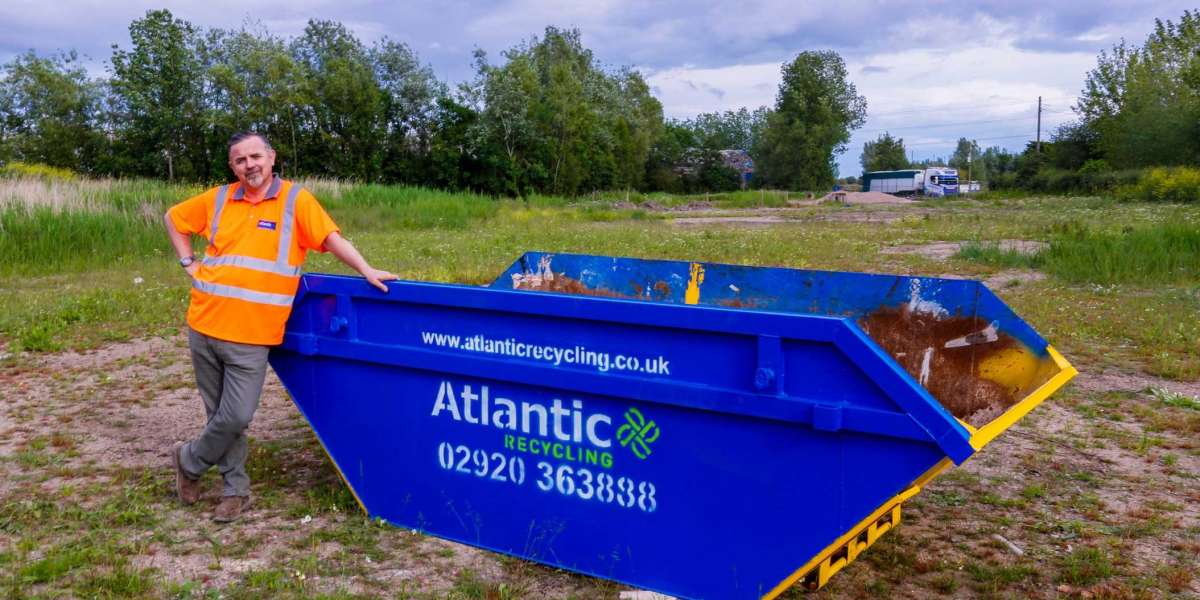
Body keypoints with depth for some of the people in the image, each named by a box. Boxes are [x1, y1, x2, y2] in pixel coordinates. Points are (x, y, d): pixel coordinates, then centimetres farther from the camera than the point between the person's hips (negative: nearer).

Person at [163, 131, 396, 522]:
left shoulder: (295, 199, -1)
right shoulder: (218, 200, 8)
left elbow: (331, 239, -5)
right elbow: (174, 218, 23)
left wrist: (367, 272, -15)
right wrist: (189, 262, 12)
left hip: (250, 338, -3)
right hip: (204, 328, 3)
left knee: (236, 418, -4)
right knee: (221, 414, 11)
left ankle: (189, 461, 24)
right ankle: (236, 489, 27)